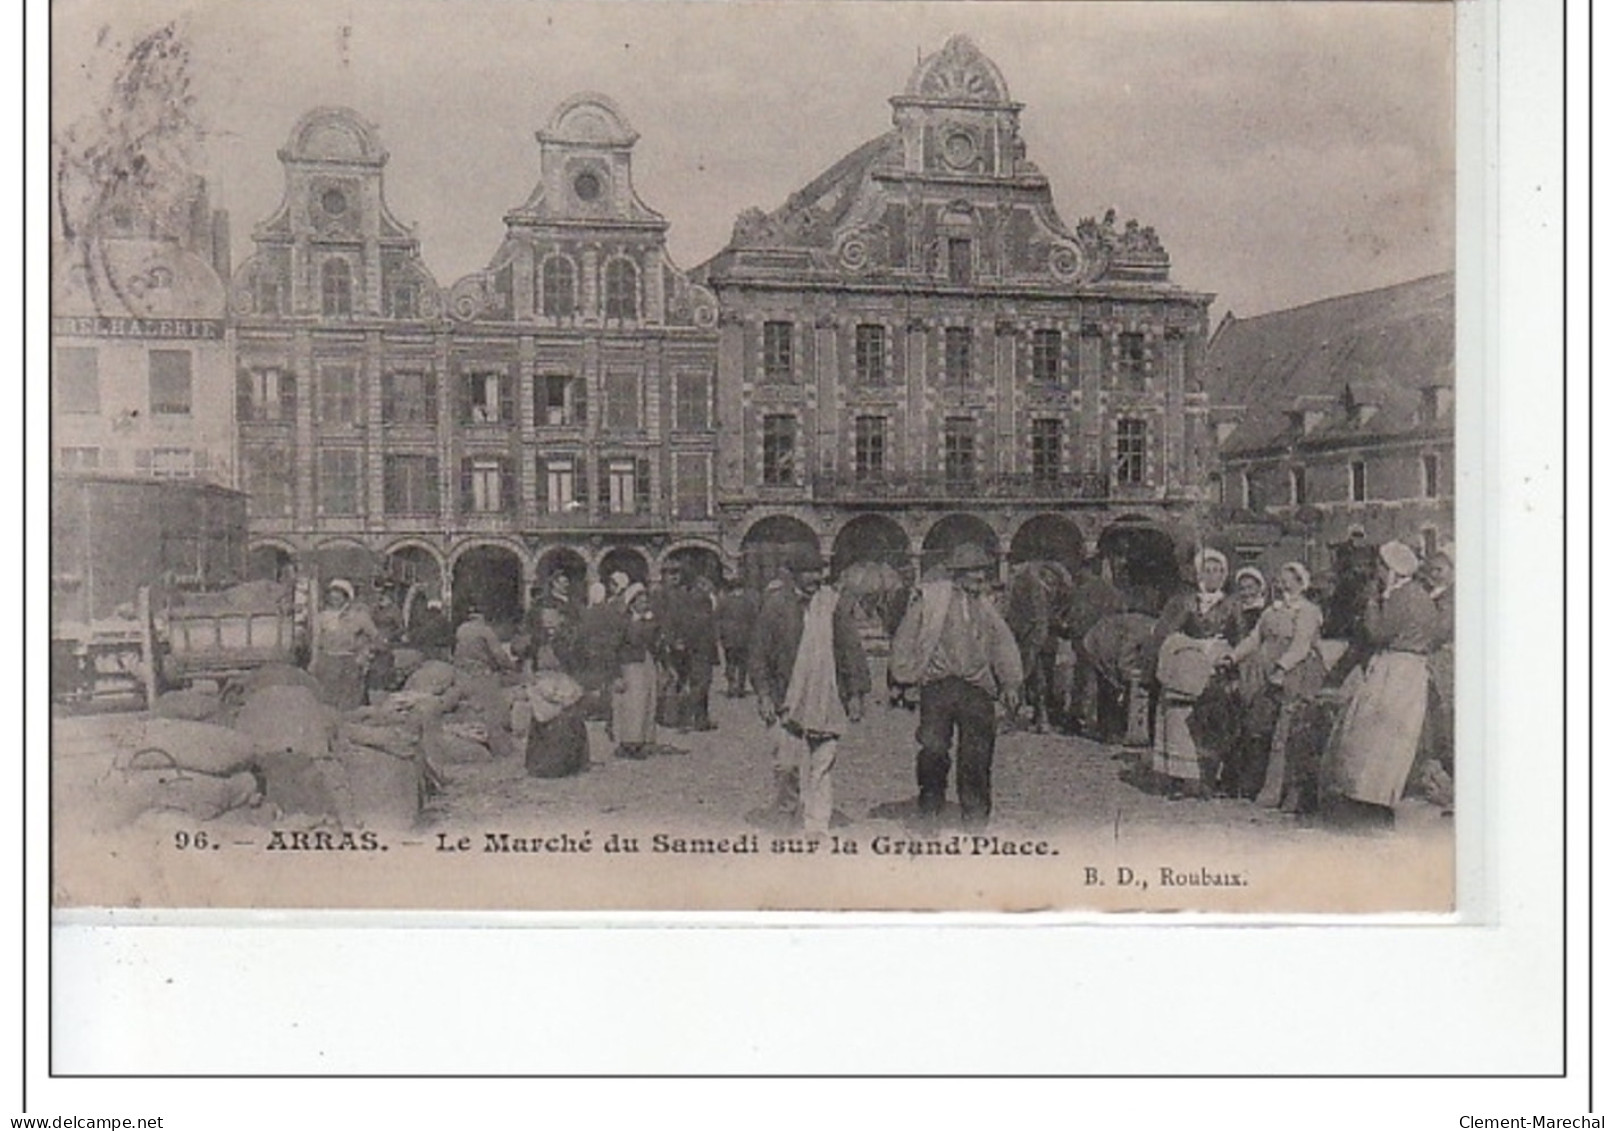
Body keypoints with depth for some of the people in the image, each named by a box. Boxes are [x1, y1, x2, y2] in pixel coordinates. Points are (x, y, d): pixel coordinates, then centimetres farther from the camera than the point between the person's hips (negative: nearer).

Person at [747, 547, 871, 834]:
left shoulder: (836, 604, 6)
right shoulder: (775, 604, 2)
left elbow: (852, 651, 8)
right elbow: (759, 654, 4)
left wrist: (856, 694, 4)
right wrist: (764, 695, -3)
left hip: (827, 701, 1)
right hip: (786, 701, -1)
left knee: (821, 768, 0)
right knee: (787, 764, 1)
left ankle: (817, 828, 4)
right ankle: (784, 820, 20)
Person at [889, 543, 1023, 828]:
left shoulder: (985, 607, 18)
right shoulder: (931, 598, 4)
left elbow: (1003, 645, 21)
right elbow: (906, 640, 6)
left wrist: (1010, 684, 11)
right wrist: (908, 675, 1)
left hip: (976, 687, 3)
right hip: (938, 685, -3)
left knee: (978, 753, 1)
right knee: (933, 748, -6)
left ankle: (975, 812, 12)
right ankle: (930, 807, 9)